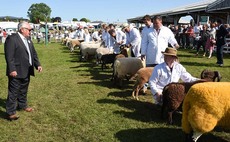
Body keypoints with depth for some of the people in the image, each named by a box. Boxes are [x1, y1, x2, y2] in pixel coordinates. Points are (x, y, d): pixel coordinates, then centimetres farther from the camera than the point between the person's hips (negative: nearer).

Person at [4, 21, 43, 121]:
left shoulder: (28, 39, 12)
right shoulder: (12, 39, -14)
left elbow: (33, 53, 16)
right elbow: (9, 56, -19)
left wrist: (38, 64, 7)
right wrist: (12, 69, -23)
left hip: (26, 71, 8)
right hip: (16, 71, -8)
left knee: (24, 90, 21)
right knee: (13, 92, 0)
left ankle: (22, 105, 38)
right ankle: (11, 112, 9)